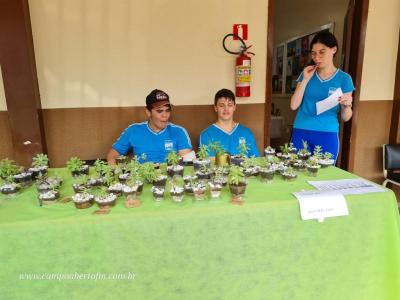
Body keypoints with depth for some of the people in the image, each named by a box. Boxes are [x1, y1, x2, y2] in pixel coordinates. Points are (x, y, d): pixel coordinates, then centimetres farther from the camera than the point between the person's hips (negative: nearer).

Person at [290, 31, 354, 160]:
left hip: (328, 135, -1)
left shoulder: (344, 78, 0)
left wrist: (347, 105, -18)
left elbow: (345, 117, 2)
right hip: (301, 133, 1)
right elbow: (294, 105, -4)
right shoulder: (306, 74, 5)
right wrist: (305, 80, -8)